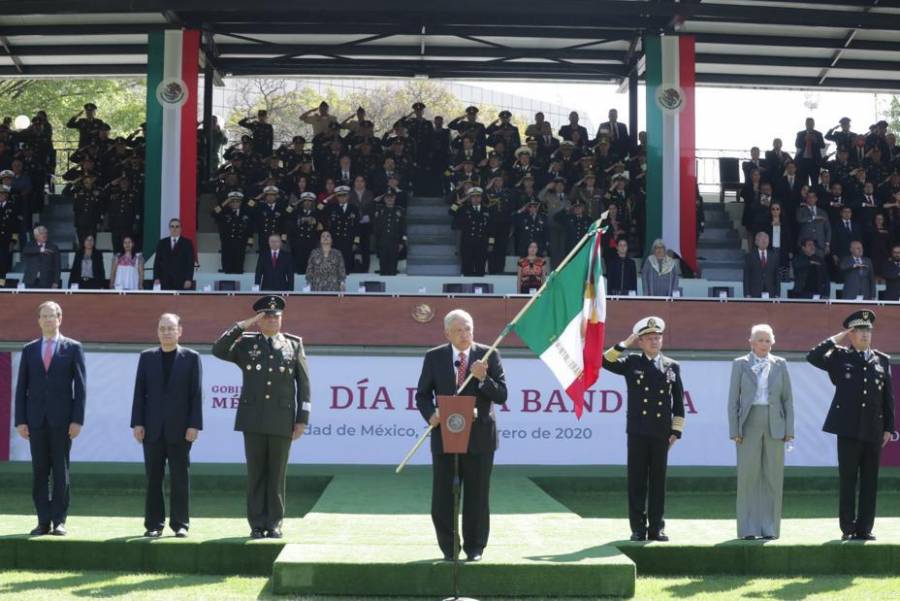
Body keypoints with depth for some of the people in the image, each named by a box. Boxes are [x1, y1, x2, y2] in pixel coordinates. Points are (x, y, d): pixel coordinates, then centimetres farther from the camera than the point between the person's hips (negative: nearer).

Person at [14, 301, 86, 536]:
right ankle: (43, 521, 8)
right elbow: (21, 387, 9)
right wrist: (20, 420, 0)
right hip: (36, 420, 2)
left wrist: (77, 420, -8)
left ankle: (59, 521, 6)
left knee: (61, 472, 1)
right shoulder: (29, 350, 11)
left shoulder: (73, 348, 4)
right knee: (39, 472, 3)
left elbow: (80, 386, 0)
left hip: (62, 420, -2)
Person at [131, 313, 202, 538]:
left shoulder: (191, 357, 3)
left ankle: (180, 524, 7)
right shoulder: (147, 357, 10)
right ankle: (154, 524, 9)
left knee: (180, 478, 1)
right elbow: (139, 392, 7)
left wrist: (194, 425, -8)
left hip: (180, 429, -2)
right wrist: (137, 423, -1)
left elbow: (196, 394, -1)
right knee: (153, 478, 4)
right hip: (153, 428, 2)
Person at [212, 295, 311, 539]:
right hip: (253, 420, 0)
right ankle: (257, 524, 9)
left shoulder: (294, 344, 8)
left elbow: (303, 384, 5)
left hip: (282, 420, 0)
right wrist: (241, 326, -7)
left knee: (277, 474, 4)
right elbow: (218, 351, -5)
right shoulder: (246, 343, 9)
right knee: (256, 473, 3)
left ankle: (274, 524, 11)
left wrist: (302, 419, -1)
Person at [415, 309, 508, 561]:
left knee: (477, 497, 5)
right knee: (442, 498, 4)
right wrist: (430, 414, -11)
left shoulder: (488, 356, 1)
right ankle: (449, 548, 18)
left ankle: (474, 548, 18)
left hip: (479, 436, -1)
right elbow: (422, 394, 9)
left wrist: (483, 379, -20)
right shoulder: (434, 357, 4)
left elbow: (501, 396, -2)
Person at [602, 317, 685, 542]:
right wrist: (625, 344, -7)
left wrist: (676, 431, 5)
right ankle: (638, 528, 6)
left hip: (661, 432, 1)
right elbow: (606, 362, -8)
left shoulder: (672, 367, 10)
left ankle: (656, 527, 11)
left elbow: (679, 403, 11)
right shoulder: (632, 363, 7)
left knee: (658, 480, 5)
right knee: (637, 480, 0)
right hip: (637, 432, -1)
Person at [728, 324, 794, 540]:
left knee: (773, 477, 2)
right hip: (749, 424, -1)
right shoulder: (740, 364, 5)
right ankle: (748, 528, 3)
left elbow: (788, 399, 8)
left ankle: (770, 528, 8)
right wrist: (734, 430, -5)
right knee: (748, 476, -2)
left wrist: (789, 429, 0)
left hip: (775, 425, 2)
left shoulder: (780, 364, 9)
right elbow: (733, 399, 3)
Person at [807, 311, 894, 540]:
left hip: (874, 430, 3)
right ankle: (848, 528, 6)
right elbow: (813, 357, -9)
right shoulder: (839, 357, 6)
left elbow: (888, 398, 12)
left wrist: (889, 428, 7)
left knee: (869, 481, 5)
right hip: (848, 429, -2)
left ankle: (864, 528, 11)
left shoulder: (882, 361, 13)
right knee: (848, 480, 0)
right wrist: (836, 339, -4)